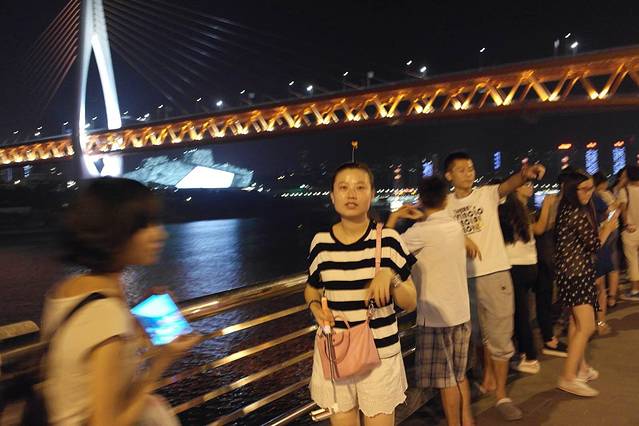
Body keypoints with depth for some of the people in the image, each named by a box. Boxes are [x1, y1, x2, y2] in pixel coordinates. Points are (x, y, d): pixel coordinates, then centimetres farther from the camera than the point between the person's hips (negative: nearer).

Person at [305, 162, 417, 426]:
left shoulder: (388, 240, -9)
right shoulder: (321, 243, -4)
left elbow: (410, 303, -3)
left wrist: (390, 277, -22)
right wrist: (315, 307, -7)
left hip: (380, 353, -1)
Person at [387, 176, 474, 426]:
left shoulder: (421, 232, -17)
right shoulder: (456, 226, 4)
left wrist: (394, 218, -4)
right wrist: (423, 219, 16)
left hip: (436, 316, -7)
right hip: (460, 312, 7)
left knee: (446, 380, 5)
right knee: (459, 374, 21)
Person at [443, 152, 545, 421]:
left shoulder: (487, 194, -3)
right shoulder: (446, 204, 4)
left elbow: (508, 185, -23)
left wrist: (524, 175, -44)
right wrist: (461, 238, -18)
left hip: (495, 272, -2)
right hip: (464, 276, 2)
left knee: (499, 336, -1)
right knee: (480, 333, 18)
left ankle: (501, 395, 10)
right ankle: (488, 377, 38)